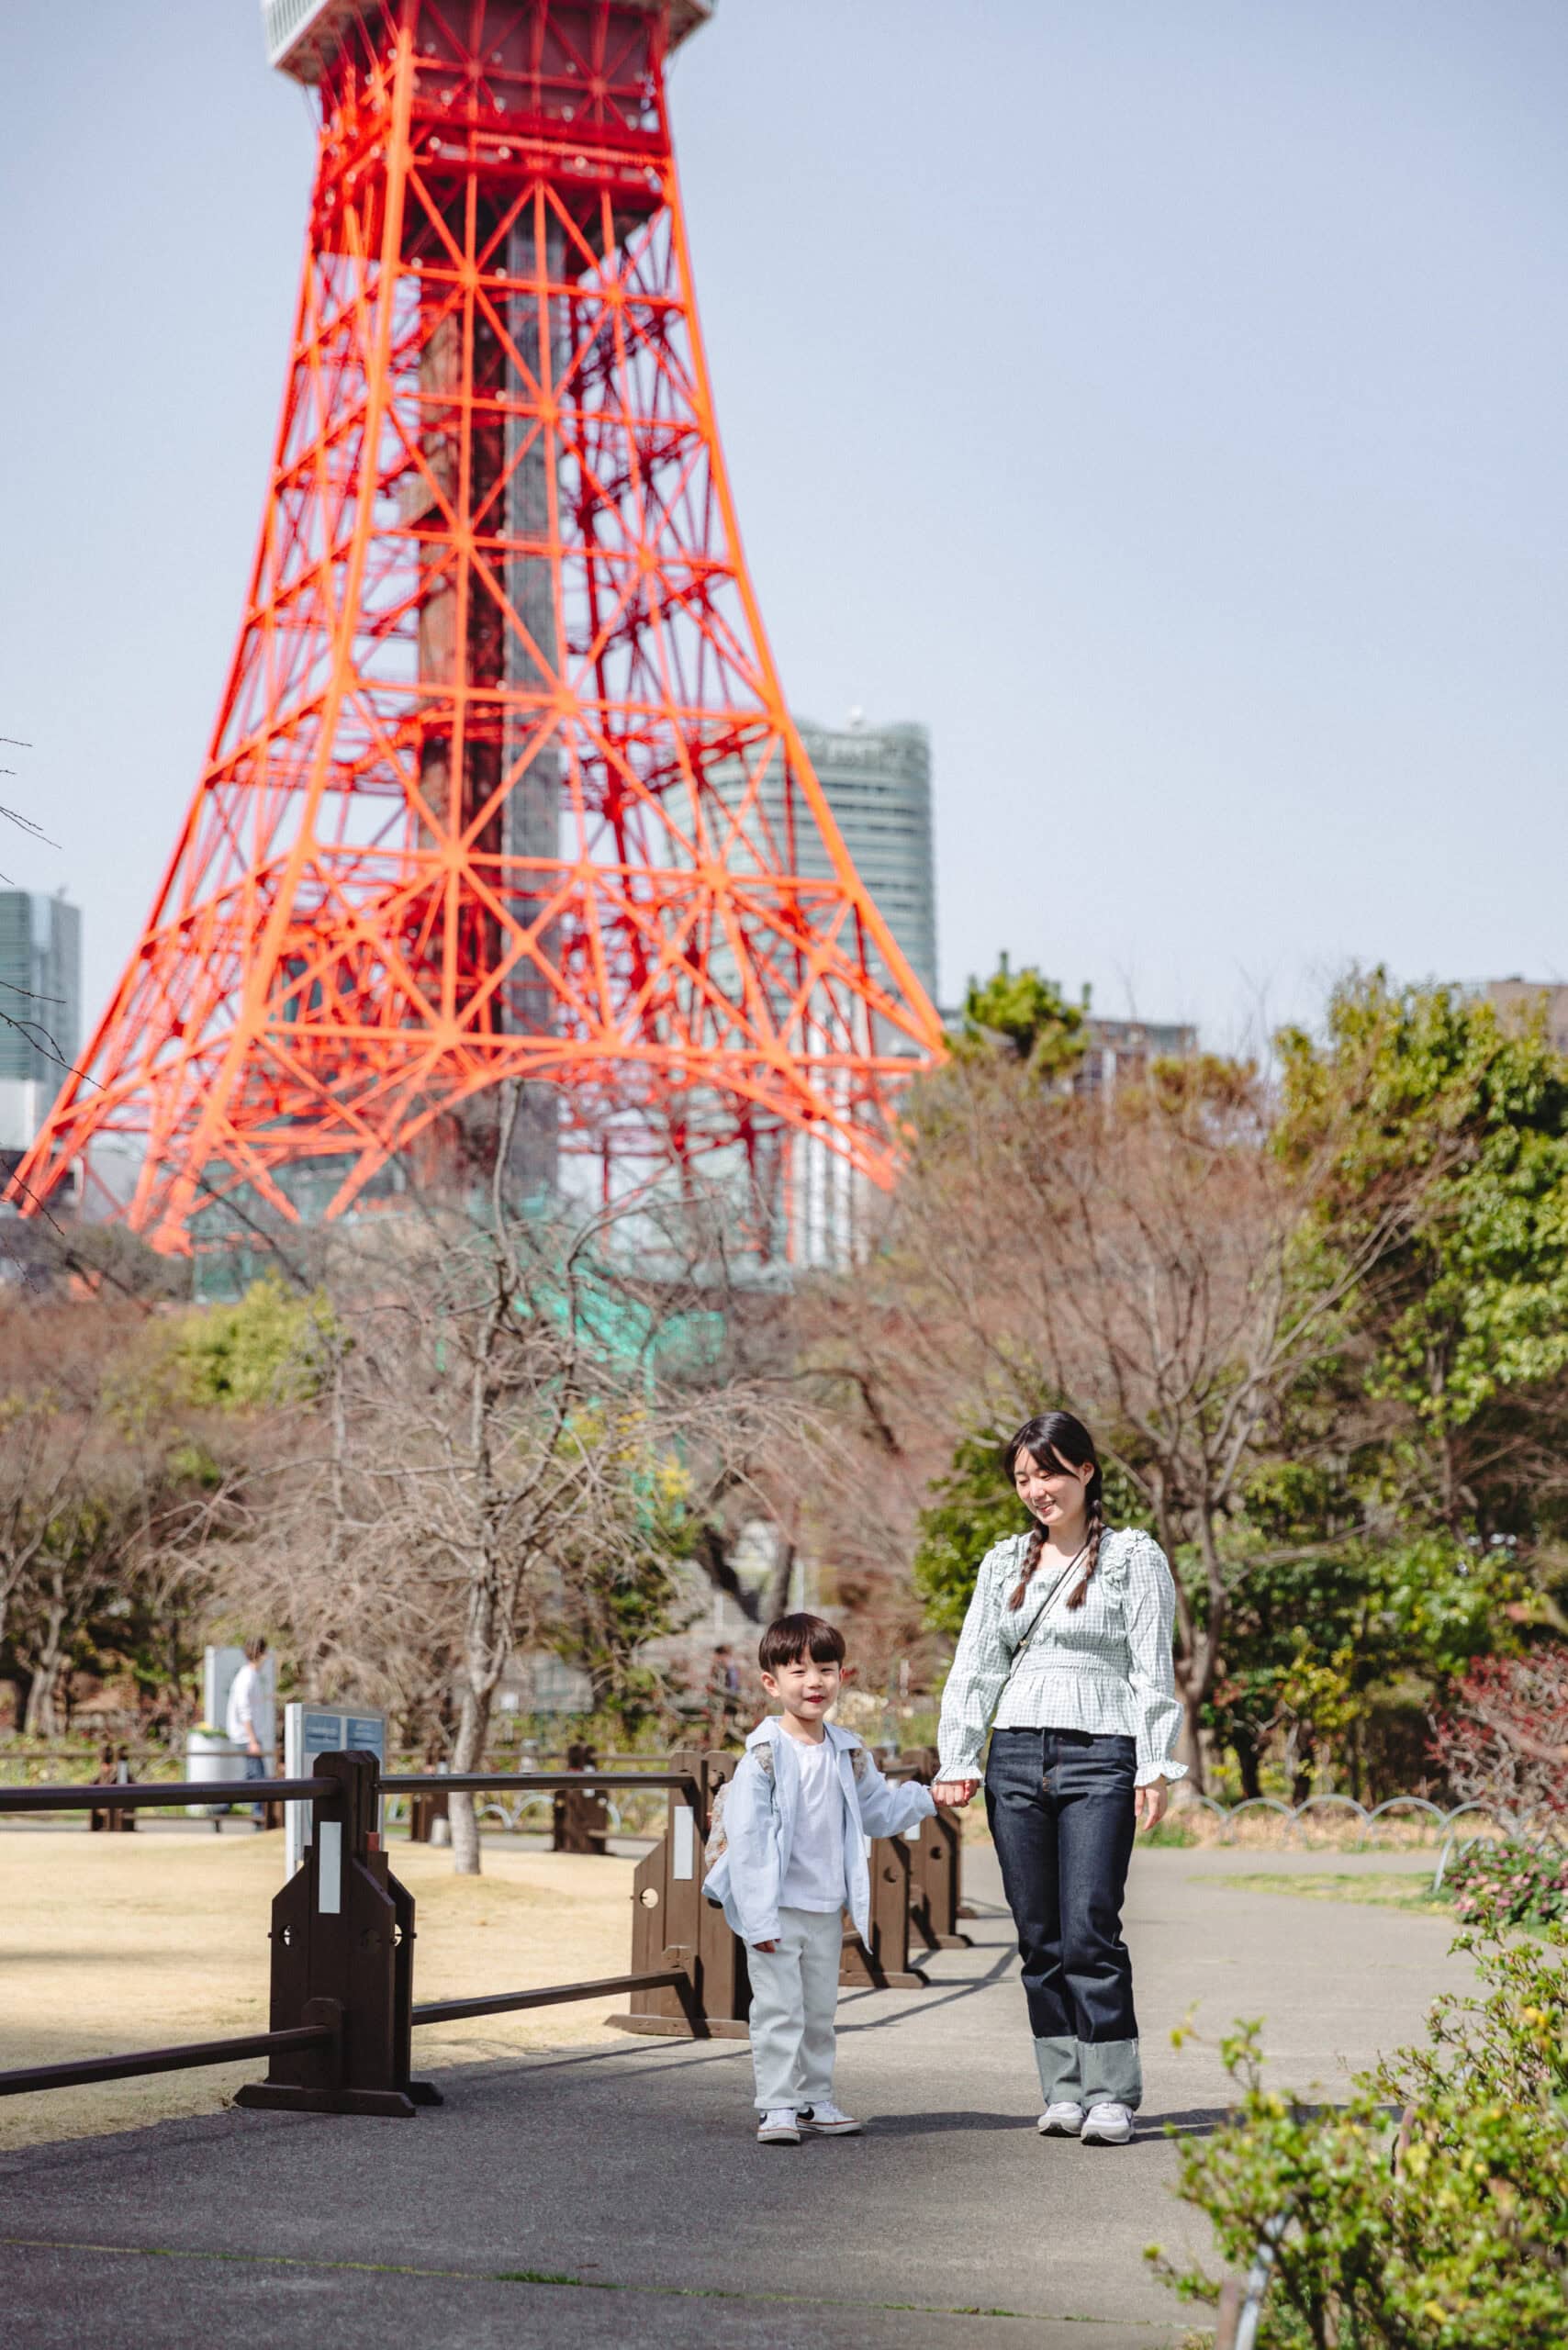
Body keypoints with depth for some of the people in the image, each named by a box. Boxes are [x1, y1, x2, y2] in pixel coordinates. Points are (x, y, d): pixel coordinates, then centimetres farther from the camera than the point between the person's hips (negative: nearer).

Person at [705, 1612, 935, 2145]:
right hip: (776, 1907, -6)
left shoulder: (848, 1754, 6)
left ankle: (814, 2100, 23)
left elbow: (878, 1812, 21)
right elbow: (746, 1838, -16)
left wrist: (929, 1796, 7)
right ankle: (777, 2106, 1)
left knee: (820, 2010, 13)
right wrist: (758, 1918, -19)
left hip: (827, 1909, 6)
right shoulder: (764, 1755, -13)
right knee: (779, 2008, -5)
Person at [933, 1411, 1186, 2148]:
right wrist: (957, 1761, 5)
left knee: (1088, 1933, -11)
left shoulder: (1133, 1557, 3)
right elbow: (974, 1667, 14)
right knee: (1039, 1936, 3)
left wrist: (1155, 1769, -8)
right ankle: (1063, 2089, 9)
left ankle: (1111, 2094, -5)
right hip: (1016, 1755, 4)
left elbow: (1153, 1672, -1)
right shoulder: (1003, 1563, 14)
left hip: (1099, 1756, -4)